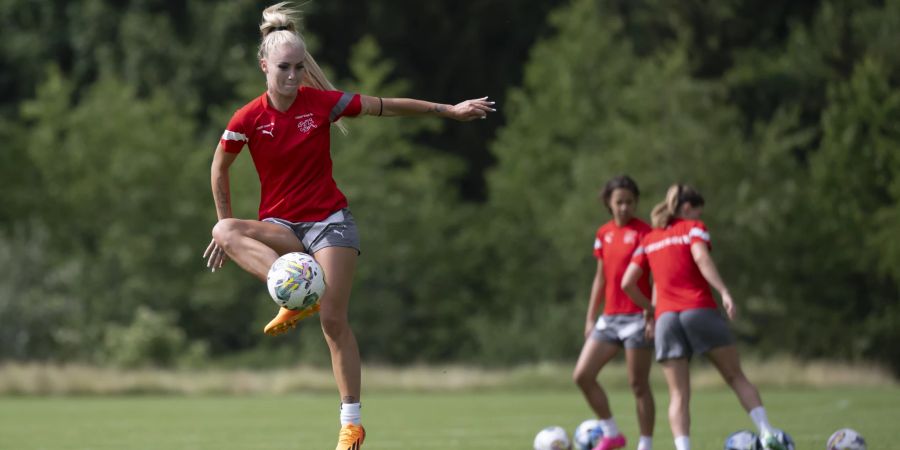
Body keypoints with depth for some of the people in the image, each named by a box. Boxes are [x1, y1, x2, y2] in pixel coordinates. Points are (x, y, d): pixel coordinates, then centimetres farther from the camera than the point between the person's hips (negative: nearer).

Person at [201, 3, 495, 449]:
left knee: (334, 320, -13)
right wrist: (227, 226, 9)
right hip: (280, 225, 1)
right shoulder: (247, 119, -7)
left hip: (328, 219, -1)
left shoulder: (322, 102, -7)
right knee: (224, 232, -31)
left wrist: (449, 110, 4)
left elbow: (386, 106, 2)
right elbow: (219, 168, 10)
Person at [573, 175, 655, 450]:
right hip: (609, 318, 7)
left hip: (636, 317, -7)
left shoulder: (644, 233, -8)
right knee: (582, 375, 0)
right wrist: (590, 318, 16)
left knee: (638, 384, -4)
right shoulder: (603, 234, 12)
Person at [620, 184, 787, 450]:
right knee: (736, 378, 8)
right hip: (700, 311, -3)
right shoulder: (693, 228, 7)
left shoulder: (649, 240, 19)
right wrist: (724, 293, -23)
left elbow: (627, 283, 13)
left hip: (666, 318, 3)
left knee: (678, 395, 0)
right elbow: (701, 258, -14)